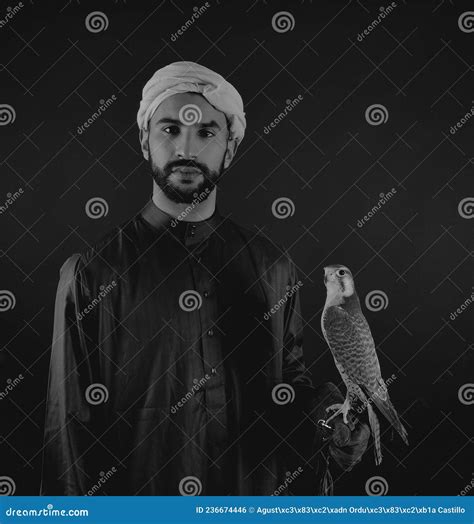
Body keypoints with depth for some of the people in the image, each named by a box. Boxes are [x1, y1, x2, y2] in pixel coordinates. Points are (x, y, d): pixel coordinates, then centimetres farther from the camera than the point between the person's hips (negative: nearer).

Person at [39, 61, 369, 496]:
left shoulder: (272, 266, -2)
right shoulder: (91, 271, -10)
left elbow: (290, 377, 7)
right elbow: (72, 428, -8)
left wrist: (328, 414, -11)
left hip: (255, 499, 3)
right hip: (134, 501, -2)